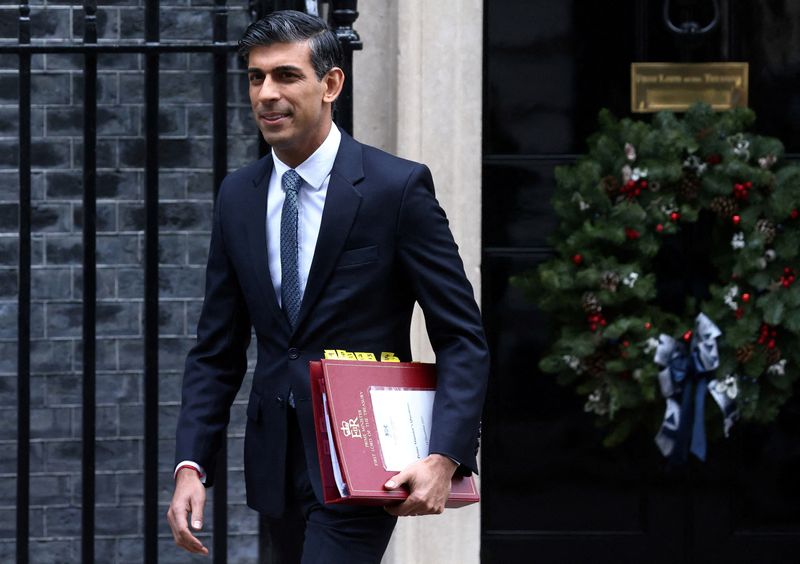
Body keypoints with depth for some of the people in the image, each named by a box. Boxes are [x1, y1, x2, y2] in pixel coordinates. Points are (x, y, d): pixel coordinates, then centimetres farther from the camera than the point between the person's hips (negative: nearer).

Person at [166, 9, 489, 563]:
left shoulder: (398, 187, -8)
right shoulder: (237, 197, 7)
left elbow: (463, 340, -8)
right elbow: (217, 351, 10)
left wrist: (443, 458, -21)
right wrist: (191, 466, -3)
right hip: (276, 464, 6)